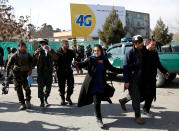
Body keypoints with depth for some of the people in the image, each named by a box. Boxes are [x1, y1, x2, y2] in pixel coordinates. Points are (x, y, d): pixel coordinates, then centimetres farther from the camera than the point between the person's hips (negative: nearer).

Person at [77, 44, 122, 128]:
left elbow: (112, 68, 16)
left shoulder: (105, 60, 5)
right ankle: (99, 119, 6)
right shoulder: (91, 59, -6)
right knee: (96, 101, -5)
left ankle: (96, 112, 40)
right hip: (93, 84, -3)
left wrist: (122, 70, 16)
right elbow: (83, 64, -21)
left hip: (101, 84, 4)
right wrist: (77, 64, -42)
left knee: (98, 100, 9)